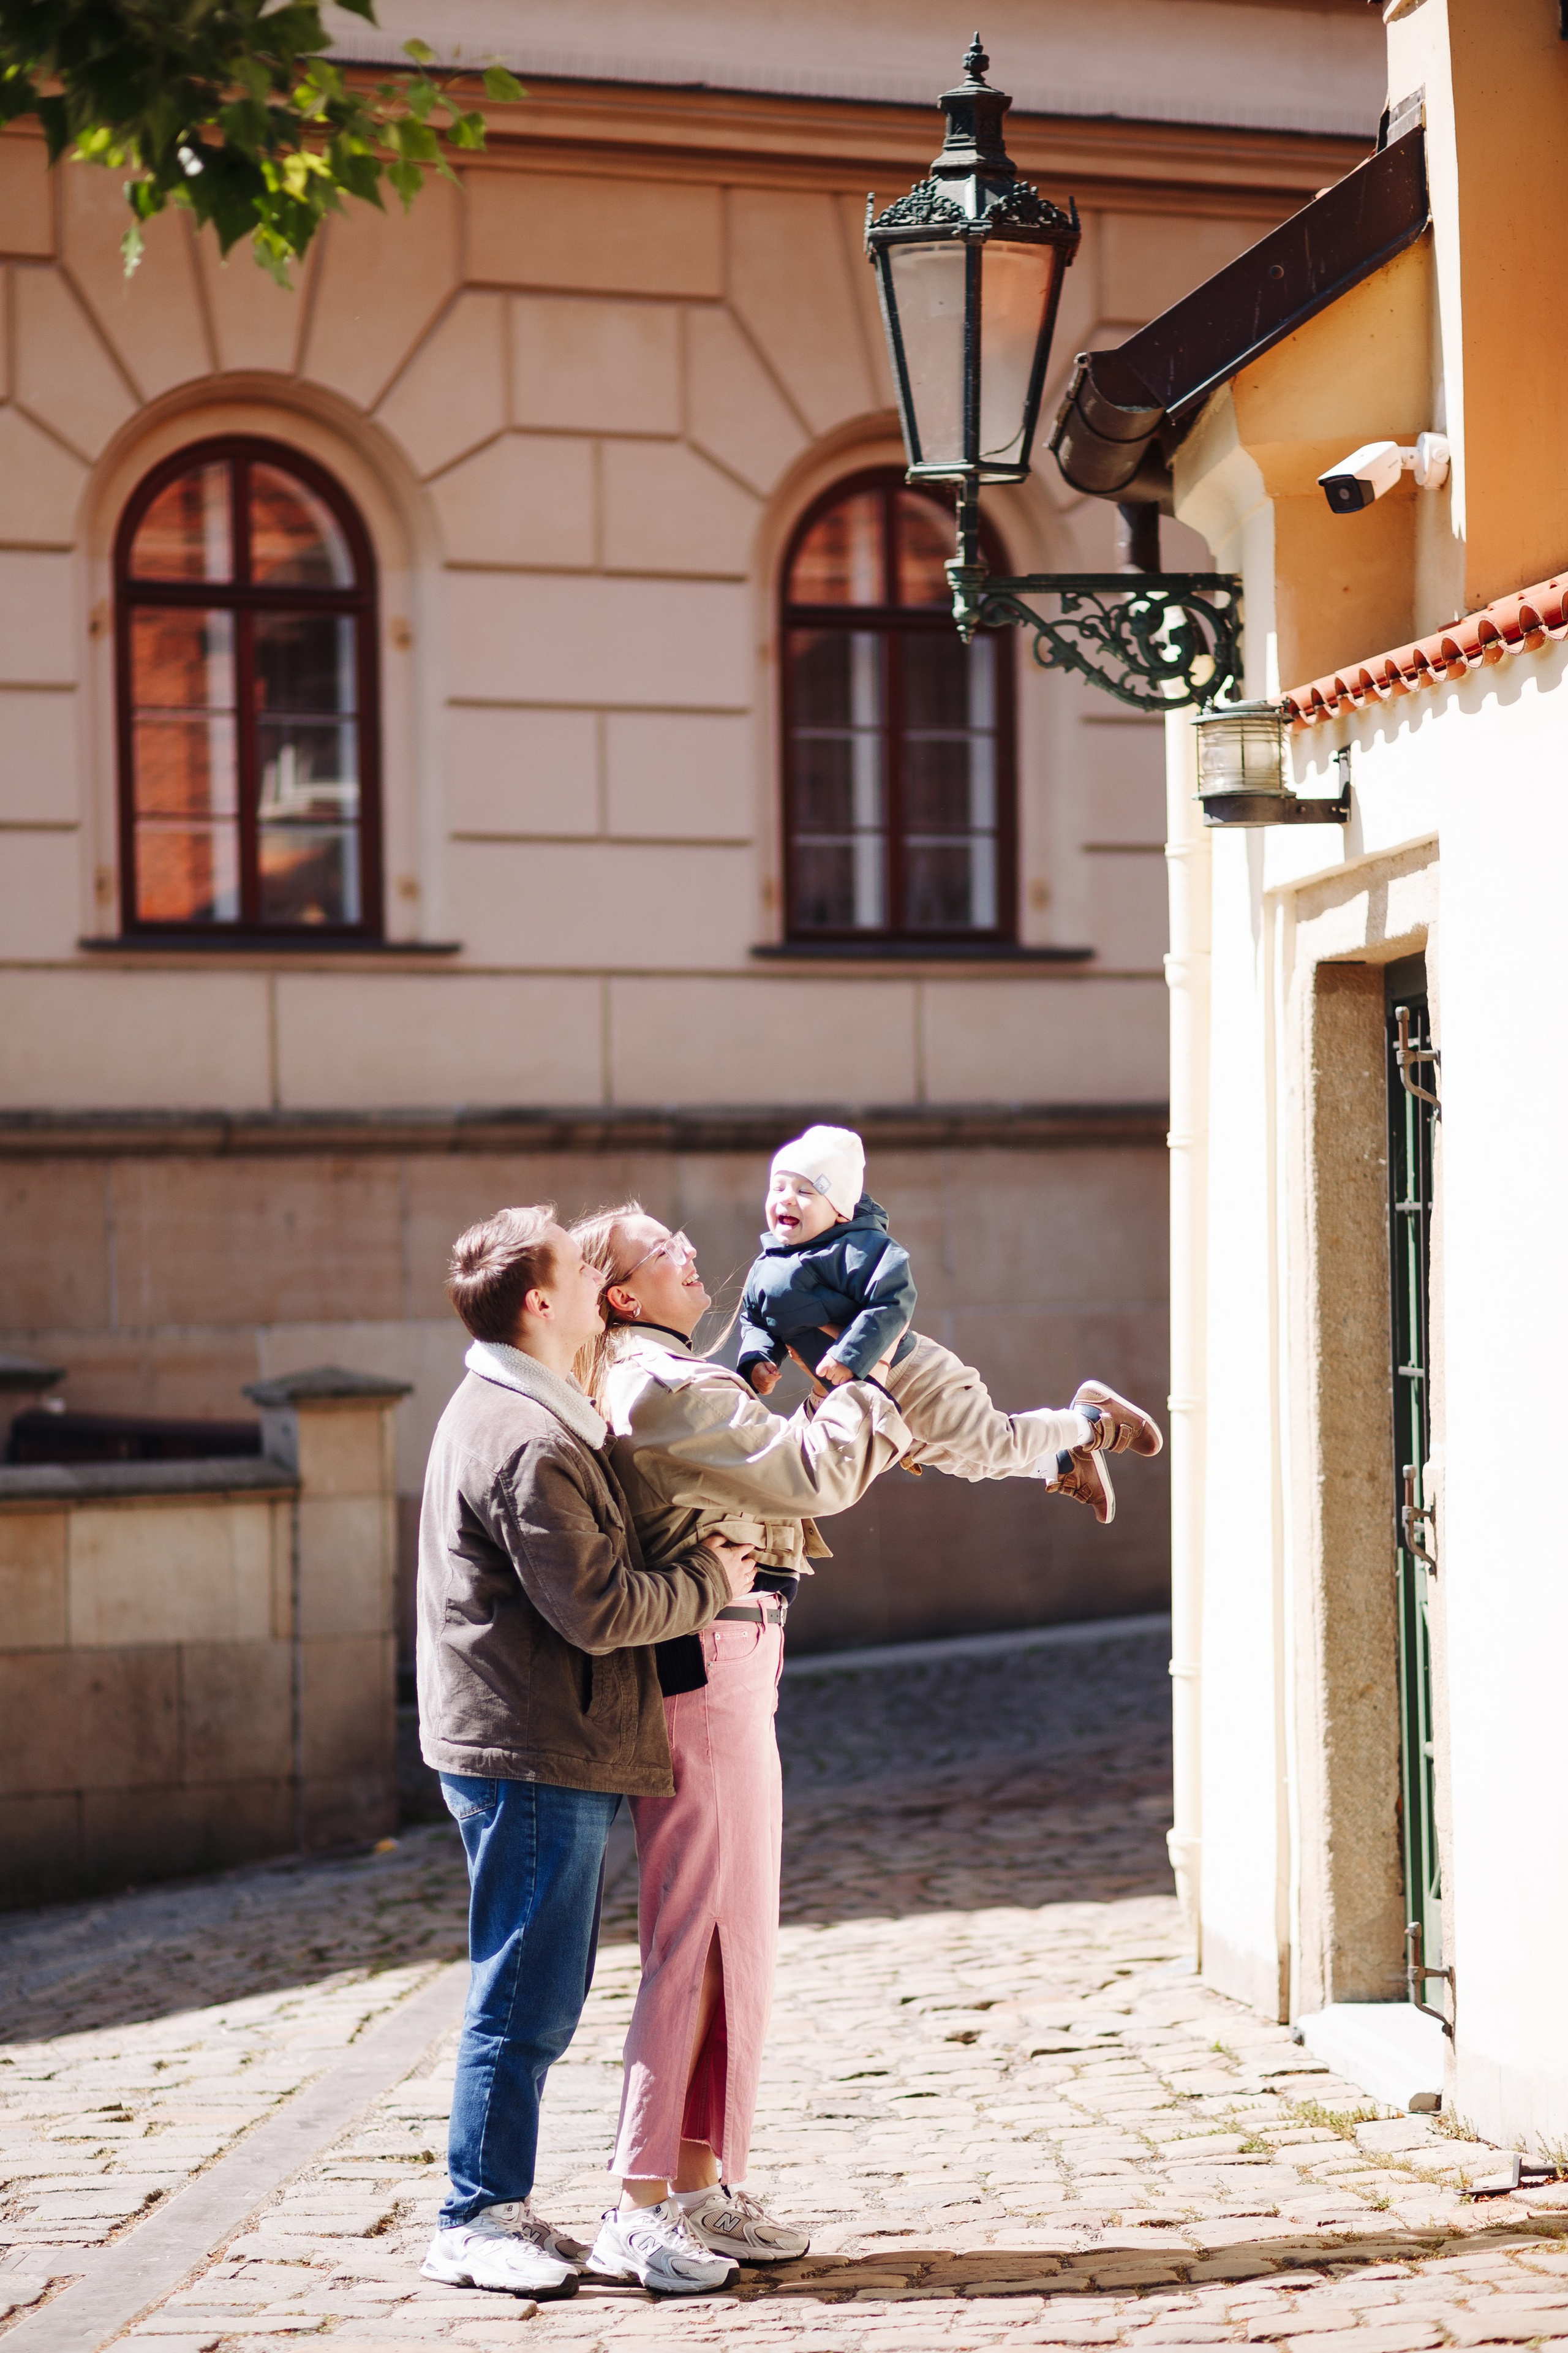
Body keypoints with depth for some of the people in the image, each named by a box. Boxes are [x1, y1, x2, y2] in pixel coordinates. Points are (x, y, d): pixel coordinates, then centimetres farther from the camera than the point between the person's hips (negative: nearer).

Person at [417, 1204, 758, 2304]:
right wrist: (712, 1579, -8)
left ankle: (498, 2207, 23)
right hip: (538, 1758, -11)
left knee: (542, 1998, 15)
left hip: (543, 1756, 11)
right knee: (527, 1999, -4)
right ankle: (475, 2223, 4)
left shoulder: (514, 1415, 16)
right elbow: (599, 1611, -22)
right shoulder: (527, 1442, -20)